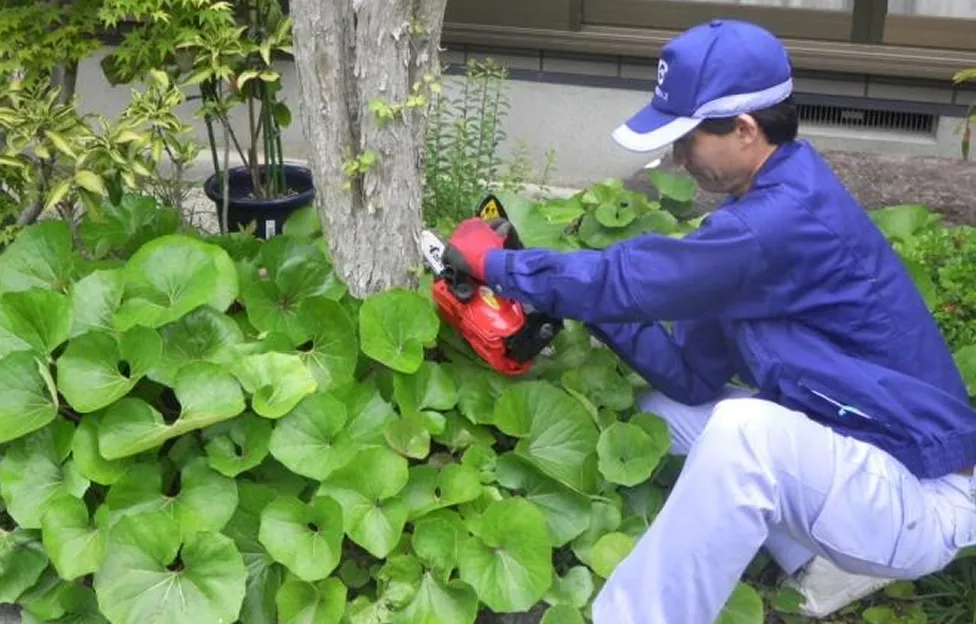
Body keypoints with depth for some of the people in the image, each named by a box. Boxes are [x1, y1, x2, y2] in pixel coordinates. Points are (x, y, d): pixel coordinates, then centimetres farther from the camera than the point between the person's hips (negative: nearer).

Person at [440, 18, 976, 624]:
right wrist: (584, 304, -5)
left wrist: (493, 261, -7)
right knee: (666, 409, 11)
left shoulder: (788, 219, -26)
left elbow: (630, 278, -21)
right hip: (849, 459, 10)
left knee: (748, 427, -35)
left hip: (918, 502, -9)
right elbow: (692, 373, 5)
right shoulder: (773, 200, 4)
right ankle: (826, 563, 6)